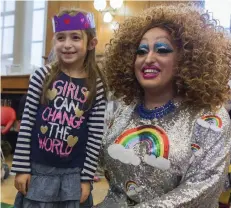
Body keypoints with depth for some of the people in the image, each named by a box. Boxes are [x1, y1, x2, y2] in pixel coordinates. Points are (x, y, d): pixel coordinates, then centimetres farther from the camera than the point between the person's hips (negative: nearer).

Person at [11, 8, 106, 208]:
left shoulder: (96, 87, -5)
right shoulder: (43, 76, -6)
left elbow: (95, 137, -4)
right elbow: (27, 123, -4)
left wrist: (87, 177, -3)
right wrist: (21, 167, -4)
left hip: (73, 174, 0)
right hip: (38, 169, 0)